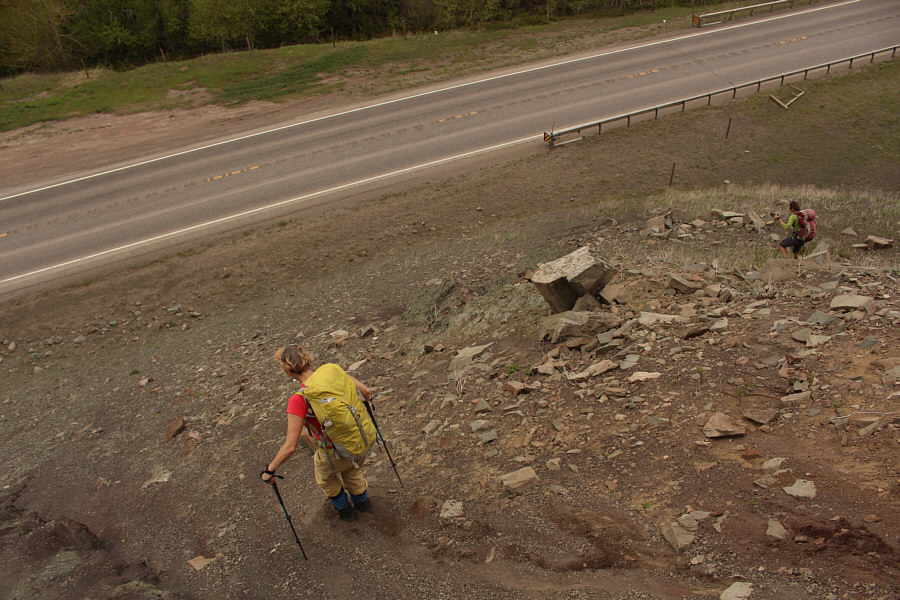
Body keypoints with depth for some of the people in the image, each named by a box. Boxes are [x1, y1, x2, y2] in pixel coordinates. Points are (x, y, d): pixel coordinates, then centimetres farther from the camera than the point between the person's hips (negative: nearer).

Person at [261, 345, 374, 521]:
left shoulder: (299, 400, -29)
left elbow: (290, 447, -26)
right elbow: (366, 391, -7)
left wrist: (269, 470, -10)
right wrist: (366, 401, 18)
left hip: (335, 454, -4)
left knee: (324, 473, 33)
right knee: (351, 469, 38)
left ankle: (344, 509, 56)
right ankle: (362, 501, 62)